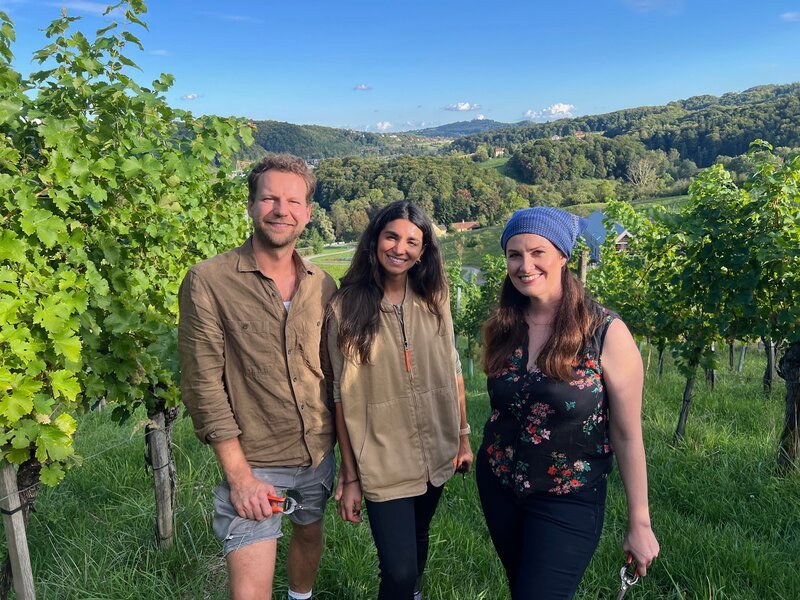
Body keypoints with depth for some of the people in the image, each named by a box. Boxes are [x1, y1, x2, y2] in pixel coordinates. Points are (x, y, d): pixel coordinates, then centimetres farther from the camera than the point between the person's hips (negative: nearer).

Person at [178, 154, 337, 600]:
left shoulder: (323, 286, 0)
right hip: (254, 463, -4)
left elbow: (335, 372, 8)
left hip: (321, 455, 5)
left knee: (310, 532, 26)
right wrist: (239, 474, -15)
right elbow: (203, 384, -14)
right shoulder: (209, 282, -13)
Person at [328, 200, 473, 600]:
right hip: (383, 465, -4)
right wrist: (350, 476, -8)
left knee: (418, 539, 24)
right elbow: (343, 397, -10)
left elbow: (452, 371, 7)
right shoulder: (346, 309, -12)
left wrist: (463, 436, 9)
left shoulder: (433, 301, -2)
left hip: (435, 455, 4)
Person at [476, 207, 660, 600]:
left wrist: (639, 525, -8)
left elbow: (628, 435, -12)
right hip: (498, 485, 5)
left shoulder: (606, 332, -18)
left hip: (568, 499, -4)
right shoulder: (503, 327, -5)